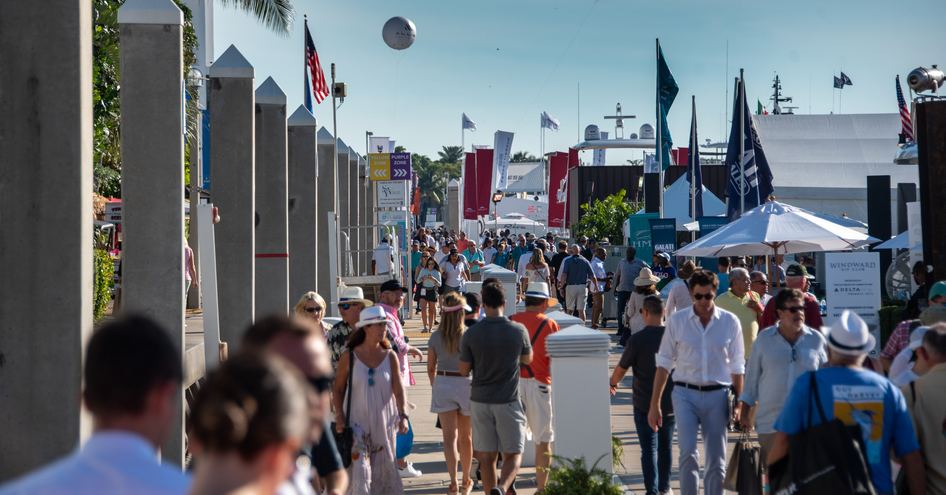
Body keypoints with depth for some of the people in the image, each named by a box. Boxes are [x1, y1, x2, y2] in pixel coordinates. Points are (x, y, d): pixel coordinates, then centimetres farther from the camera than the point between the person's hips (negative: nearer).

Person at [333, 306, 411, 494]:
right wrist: (339, 417, -7)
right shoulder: (349, 357, -3)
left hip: (384, 421, 2)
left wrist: (403, 415, -17)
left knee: (384, 467, 9)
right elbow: (338, 389, 3)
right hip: (357, 421, -2)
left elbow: (399, 389, -3)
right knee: (359, 467, -9)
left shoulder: (390, 356, 1)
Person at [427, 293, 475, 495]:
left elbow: (431, 368, 5)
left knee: (449, 436, 0)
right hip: (465, 383, -1)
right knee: (465, 436, 14)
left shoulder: (435, 337, -1)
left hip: (442, 385, 1)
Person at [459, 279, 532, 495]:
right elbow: (527, 359, 10)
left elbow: (464, 370, 1)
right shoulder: (518, 331, -8)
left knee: (486, 457, 10)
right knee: (513, 454, 4)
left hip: (480, 401, 1)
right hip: (508, 401, -1)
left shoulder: (471, 333, -7)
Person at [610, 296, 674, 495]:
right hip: (670, 402, 4)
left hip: (644, 403, -4)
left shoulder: (637, 339, -14)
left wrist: (613, 383, 16)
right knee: (666, 446, 18)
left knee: (649, 449, 0)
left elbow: (621, 368, -5)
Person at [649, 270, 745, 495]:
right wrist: (654, 404, 3)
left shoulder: (730, 322, 1)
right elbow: (664, 363, 4)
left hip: (717, 394, 1)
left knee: (717, 461, 6)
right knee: (688, 454, -14)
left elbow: (737, 366, 7)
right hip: (685, 394, -1)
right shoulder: (677, 320, 0)